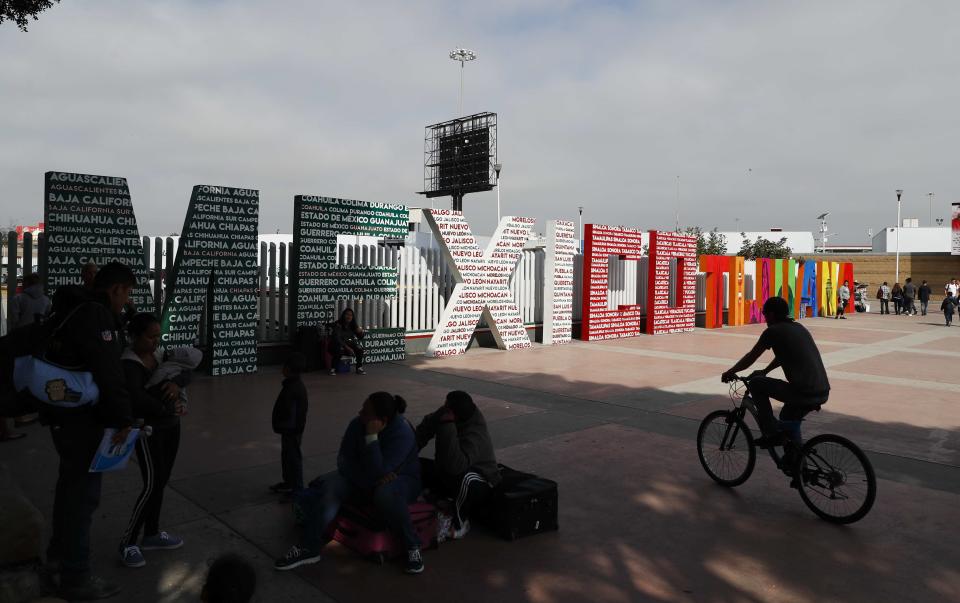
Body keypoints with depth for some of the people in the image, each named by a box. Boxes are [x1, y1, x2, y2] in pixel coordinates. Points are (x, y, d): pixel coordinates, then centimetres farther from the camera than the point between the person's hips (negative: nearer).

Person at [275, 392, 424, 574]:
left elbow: (377, 472, -33)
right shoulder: (357, 425, -13)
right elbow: (344, 461, -11)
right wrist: (368, 479, -26)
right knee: (329, 486, -21)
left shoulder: (402, 433, -28)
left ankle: (412, 547, -21)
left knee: (385, 493, -40)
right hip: (360, 479, 5)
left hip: (400, 480, -5)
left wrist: (371, 437, -38)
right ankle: (308, 548, -15)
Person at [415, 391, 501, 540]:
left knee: (466, 477, -41)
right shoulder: (441, 416, -14)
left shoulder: (475, 434, -35)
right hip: (448, 478, 7)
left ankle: (460, 523, -14)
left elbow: (456, 466, -48)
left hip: (479, 488, -7)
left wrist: (448, 427, -48)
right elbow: (426, 427, 6)